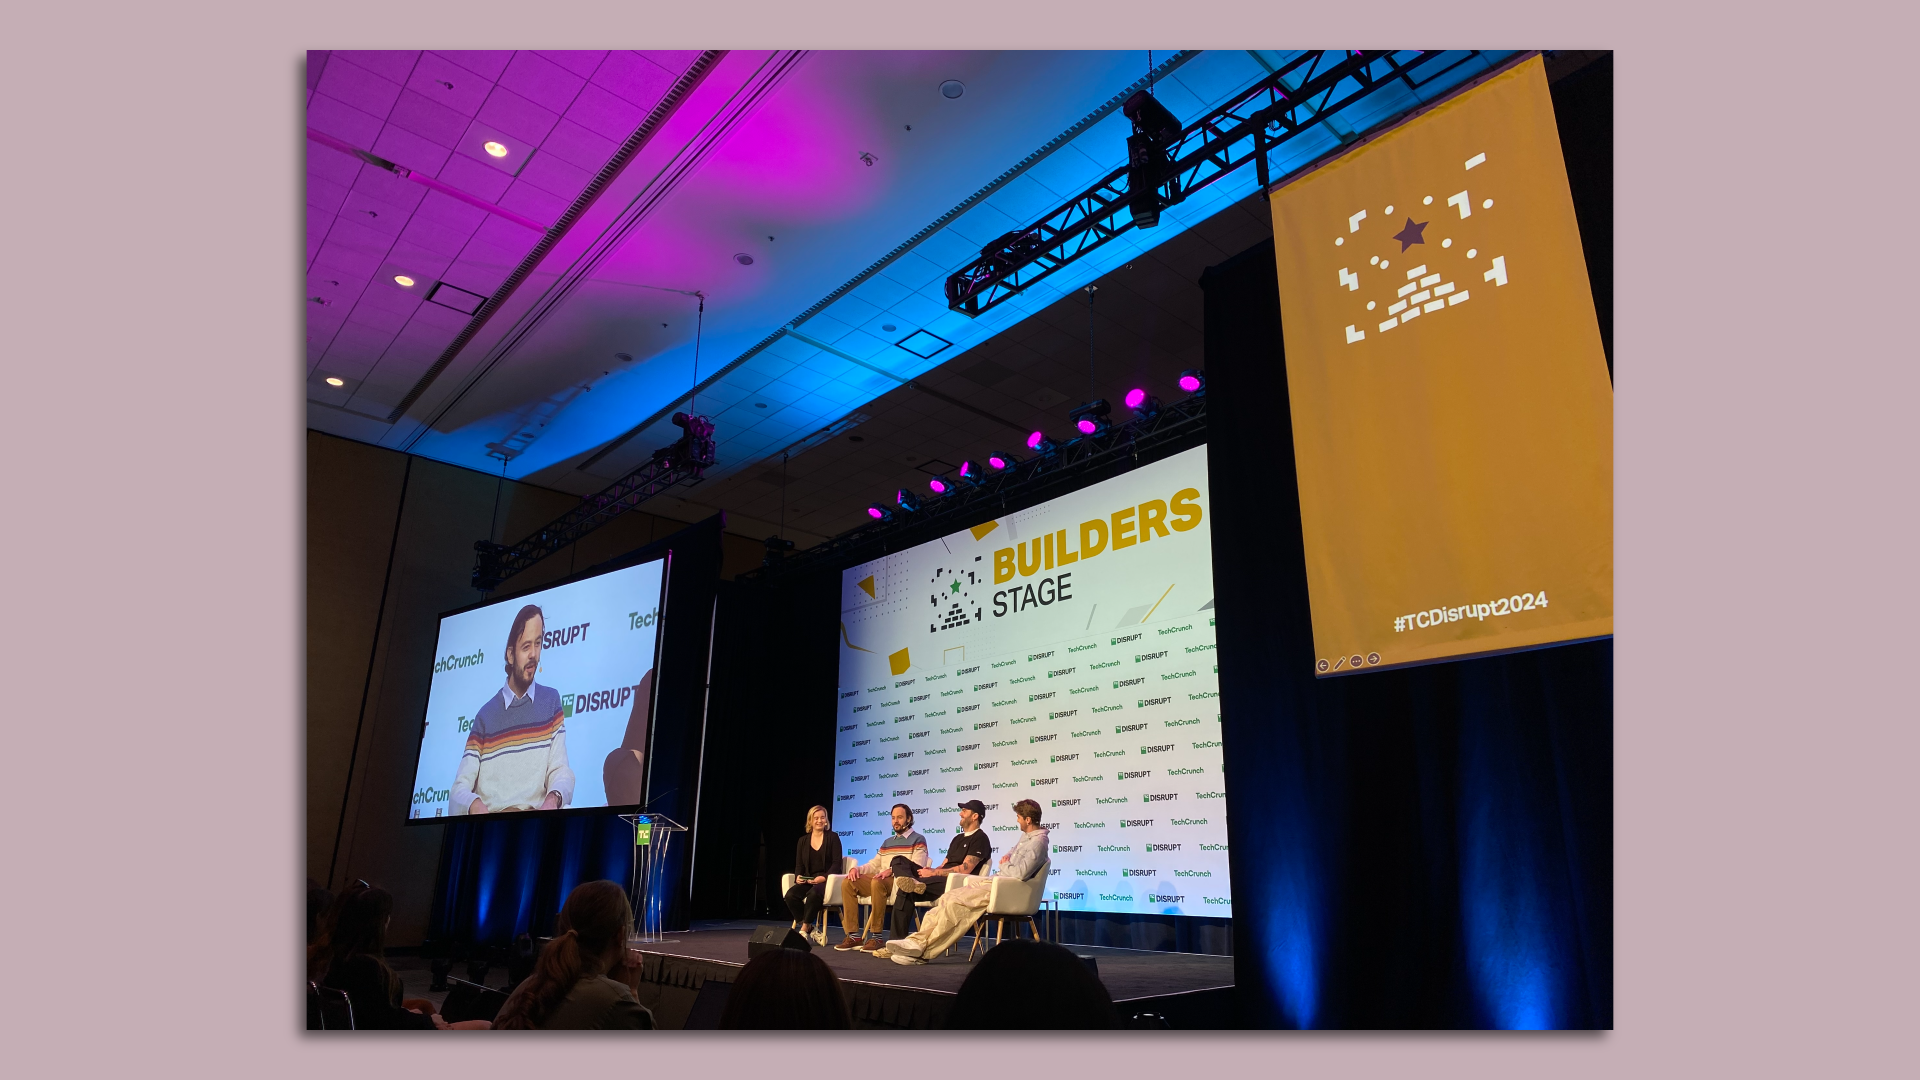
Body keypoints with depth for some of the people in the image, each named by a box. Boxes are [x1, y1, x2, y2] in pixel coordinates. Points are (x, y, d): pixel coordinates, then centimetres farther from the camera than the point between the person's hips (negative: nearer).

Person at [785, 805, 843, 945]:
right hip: (808, 880, 4)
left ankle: (804, 929, -20)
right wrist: (798, 877, -9)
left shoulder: (832, 837, 5)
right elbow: (799, 865, 14)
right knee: (790, 895, -27)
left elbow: (836, 863, -3)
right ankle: (811, 930, -15)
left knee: (813, 893, -37)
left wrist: (824, 877, -19)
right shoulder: (803, 841, 16)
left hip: (827, 880, -4)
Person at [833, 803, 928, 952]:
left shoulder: (918, 840, 5)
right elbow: (873, 864, 25)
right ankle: (853, 935, -15)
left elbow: (916, 867, -10)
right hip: (882, 880, 7)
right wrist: (857, 869, 2)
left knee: (877, 882, -38)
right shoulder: (887, 842, 28)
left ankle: (876, 935, -29)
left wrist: (891, 871, -23)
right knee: (848, 883, -14)